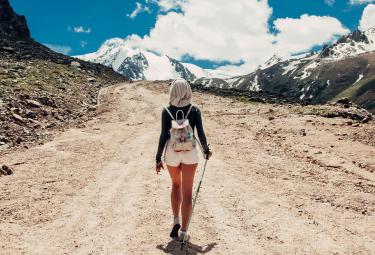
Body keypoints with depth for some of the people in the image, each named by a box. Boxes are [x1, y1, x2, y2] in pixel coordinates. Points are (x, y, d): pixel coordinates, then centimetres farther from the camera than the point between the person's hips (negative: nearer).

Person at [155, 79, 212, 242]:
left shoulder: (167, 111, -6)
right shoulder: (195, 110, -5)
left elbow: (163, 136, -7)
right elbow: (201, 134, -4)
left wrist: (158, 158, 0)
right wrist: (206, 150, 13)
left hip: (172, 152, 1)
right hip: (190, 152, -1)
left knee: (176, 185, 24)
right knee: (187, 191, 6)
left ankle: (176, 222, 17)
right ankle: (183, 231, 7)